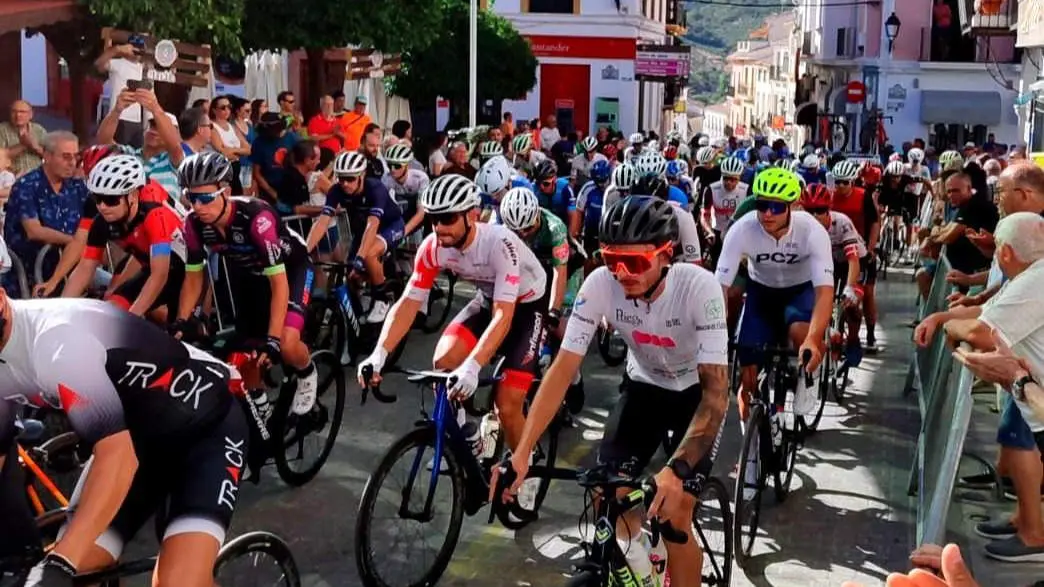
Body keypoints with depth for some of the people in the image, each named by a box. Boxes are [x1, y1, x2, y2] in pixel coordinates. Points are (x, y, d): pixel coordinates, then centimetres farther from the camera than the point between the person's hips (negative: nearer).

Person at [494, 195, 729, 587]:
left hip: (697, 393, -3)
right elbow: (563, 369, -24)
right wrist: (521, 452, -32)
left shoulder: (699, 287, -34)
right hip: (643, 386, 3)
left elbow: (716, 389, -36)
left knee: (673, 514, -15)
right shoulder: (599, 284, -25)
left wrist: (677, 470, -48)